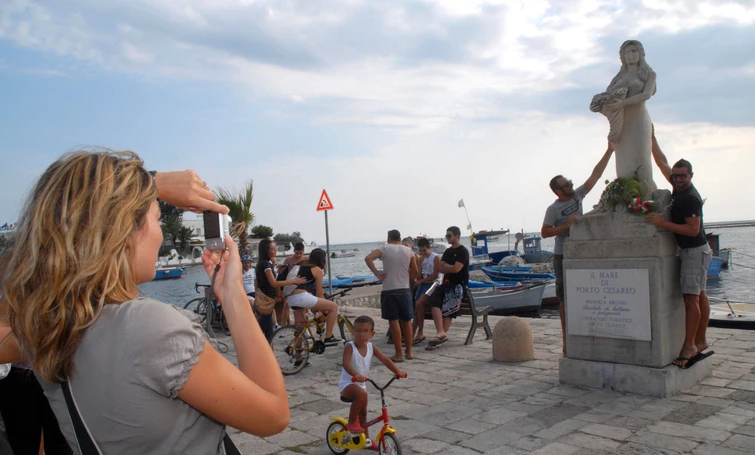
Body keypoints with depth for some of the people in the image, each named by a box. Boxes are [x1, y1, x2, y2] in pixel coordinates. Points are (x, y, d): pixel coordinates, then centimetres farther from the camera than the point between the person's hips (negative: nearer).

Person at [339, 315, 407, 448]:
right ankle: (352, 422, -16)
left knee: (363, 412, 20)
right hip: (347, 384, -7)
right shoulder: (349, 346, -22)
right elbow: (346, 364, -36)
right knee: (362, 394, -37)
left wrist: (397, 371, -19)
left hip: (361, 384, 7)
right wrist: (356, 374, -55)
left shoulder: (371, 347, -4)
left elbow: (385, 359, -4)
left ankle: (366, 439, 39)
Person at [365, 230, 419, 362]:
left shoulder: (385, 249, -1)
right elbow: (415, 273, 11)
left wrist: (377, 273, -10)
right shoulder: (408, 251, 8)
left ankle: (399, 354, 1)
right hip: (405, 290, 3)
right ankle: (409, 352, 18)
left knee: (394, 322, -1)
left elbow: (368, 258, -16)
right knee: (406, 321, 12)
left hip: (389, 290, -3)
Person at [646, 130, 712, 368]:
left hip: (695, 251, -10)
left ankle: (689, 346, -10)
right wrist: (651, 137, 17)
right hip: (691, 250, 10)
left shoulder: (690, 198, -20)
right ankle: (700, 341, 20)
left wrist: (663, 223, -28)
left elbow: (693, 229, -25)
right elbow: (662, 162, 16)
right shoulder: (679, 188, 5)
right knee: (699, 295, 13)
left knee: (690, 297, -11)